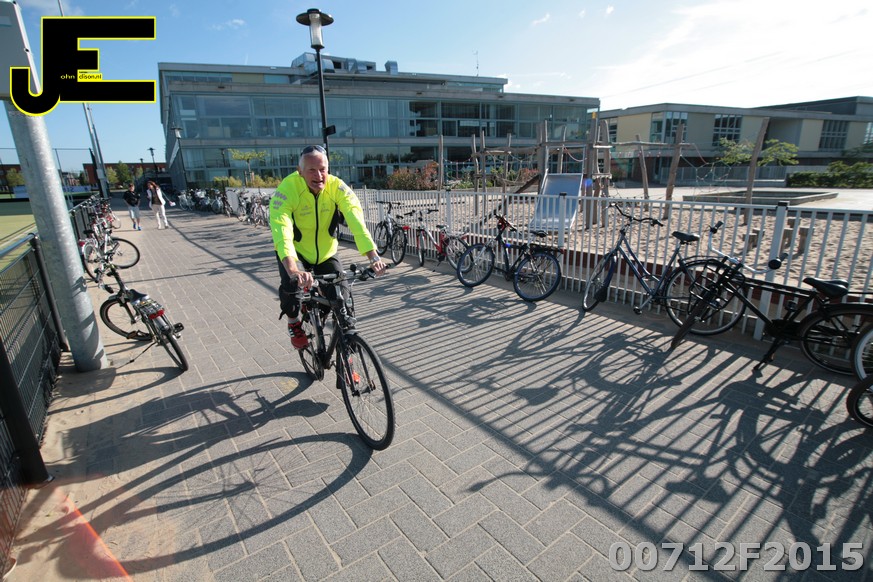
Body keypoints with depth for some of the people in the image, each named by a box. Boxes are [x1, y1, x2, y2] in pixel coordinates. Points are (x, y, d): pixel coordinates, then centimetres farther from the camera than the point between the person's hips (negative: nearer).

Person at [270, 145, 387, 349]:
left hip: (326, 252, 2)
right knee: (291, 285, -28)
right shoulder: (287, 190, -27)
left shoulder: (337, 187, -22)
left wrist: (373, 257, -47)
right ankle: (294, 323, 6)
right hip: (296, 252, -2)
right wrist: (294, 270, -57)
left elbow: (357, 222, -33)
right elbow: (281, 233, -41)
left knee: (342, 298, -10)